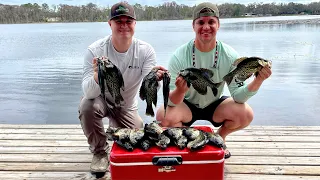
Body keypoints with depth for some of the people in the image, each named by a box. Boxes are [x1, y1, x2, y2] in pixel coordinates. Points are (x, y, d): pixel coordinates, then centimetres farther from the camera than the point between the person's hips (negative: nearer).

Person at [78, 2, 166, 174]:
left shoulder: (146, 50, -19)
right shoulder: (95, 50, -24)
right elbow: (88, 92, -31)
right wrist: (97, 77, -54)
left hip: (127, 106, 2)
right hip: (102, 99, -1)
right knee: (87, 106, -33)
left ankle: (114, 126, 33)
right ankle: (100, 151, -6)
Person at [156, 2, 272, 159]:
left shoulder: (230, 56, -17)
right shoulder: (180, 56, -23)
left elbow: (238, 95, -17)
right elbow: (170, 101, -24)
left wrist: (258, 81, -37)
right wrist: (180, 91, -48)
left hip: (215, 105, 2)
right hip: (187, 105, -1)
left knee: (246, 114, -25)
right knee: (163, 116, -31)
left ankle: (220, 137, 11)